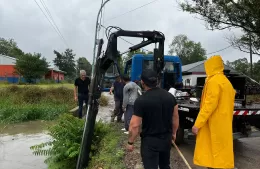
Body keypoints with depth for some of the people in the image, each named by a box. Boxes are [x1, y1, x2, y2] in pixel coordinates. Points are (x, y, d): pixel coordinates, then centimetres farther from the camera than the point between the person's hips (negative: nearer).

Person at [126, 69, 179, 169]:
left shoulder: (141, 101, -21)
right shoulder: (170, 96, -3)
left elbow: (135, 125, -18)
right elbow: (175, 117, 7)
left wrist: (130, 142, -4)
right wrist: (173, 133, 20)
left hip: (150, 141, -5)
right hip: (166, 138, 6)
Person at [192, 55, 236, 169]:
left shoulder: (214, 81, -13)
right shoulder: (226, 81, 15)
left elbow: (209, 105, -20)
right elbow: (226, 105, 17)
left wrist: (197, 124, -17)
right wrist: (226, 121, 20)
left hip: (214, 125, -9)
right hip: (224, 124, 9)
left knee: (213, 153, -3)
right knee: (221, 151, 15)